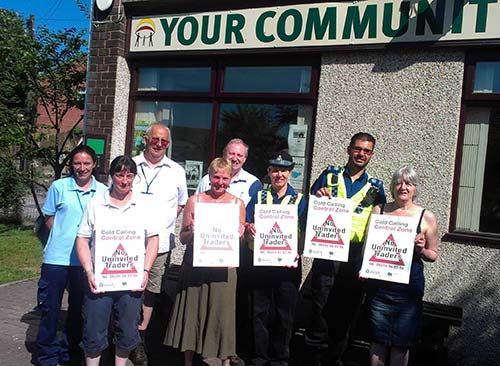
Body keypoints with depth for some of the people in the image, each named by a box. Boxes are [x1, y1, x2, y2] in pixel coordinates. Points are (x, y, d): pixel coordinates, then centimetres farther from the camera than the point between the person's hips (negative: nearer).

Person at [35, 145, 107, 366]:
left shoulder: (102, 191, 1)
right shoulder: (59, 187, -2)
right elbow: (49, 217, 5)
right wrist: (62, 237, -1)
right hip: (56, 257, -1)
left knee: (78, 308, 14)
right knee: (50, 307, 7)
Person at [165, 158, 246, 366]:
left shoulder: (237, 203, 6)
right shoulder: (195, 200, 4)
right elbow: (183, 238, 5)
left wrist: (239, 234, -11)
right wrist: (192, 232, -15)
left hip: (224, 265, 0)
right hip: (195, 265, 0)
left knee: (221, 311, 3)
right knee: (192, 310, 6)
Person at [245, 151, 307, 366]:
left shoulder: (299, 200, 5)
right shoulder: (258, 197, 9)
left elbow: (305, 233, 1)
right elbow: (244, 222, 4)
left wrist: (297, 252, -17)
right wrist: (248, 227, -19)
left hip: (288, 265, -1)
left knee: (284, 313, 6)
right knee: (260, 311, 8)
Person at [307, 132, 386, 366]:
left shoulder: (374, 187, 11)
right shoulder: (330, 175, 8)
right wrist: (319, 197, -12)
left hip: (356, 257, 2)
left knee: (346, 311, 10)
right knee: (320, 306, -1)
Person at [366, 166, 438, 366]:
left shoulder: (426, 217, 3)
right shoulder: (379, 210, 5)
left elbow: (433, 254, 10)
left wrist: (420, 250, -11)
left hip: (409, 287, -1)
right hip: (379, 284, 1)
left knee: (401, 343, 6)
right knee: (377, 339, 7)